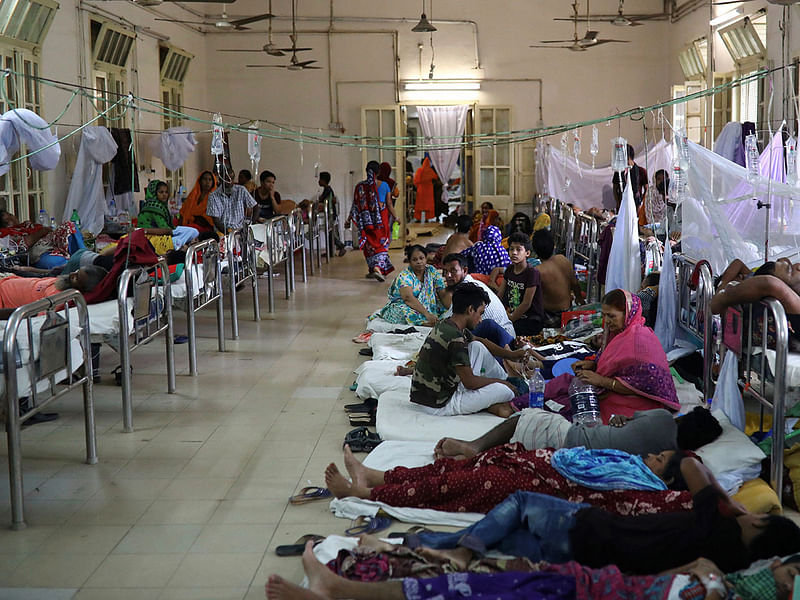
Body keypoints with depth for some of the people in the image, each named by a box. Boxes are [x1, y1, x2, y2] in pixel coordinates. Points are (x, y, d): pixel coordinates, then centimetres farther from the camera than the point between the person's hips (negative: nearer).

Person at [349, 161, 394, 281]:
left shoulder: (360, 186, -4)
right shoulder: (384, 185, -5)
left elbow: (355, 205, -2)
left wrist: (349, 220, 6)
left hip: (366, 219, 1)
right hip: (381, 218, -1)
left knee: (369, 244, 12)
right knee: (381, 243, 6)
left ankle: (373, 268, 13)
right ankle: (378, 267, -11)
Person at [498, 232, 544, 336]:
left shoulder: (532, 273, -14)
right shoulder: (509, 270, 8)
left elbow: (526, 303, -15)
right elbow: (500, 295, 11)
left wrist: (509, 320, -13)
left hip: (531, 320, -7)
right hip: (513, 315, 7)